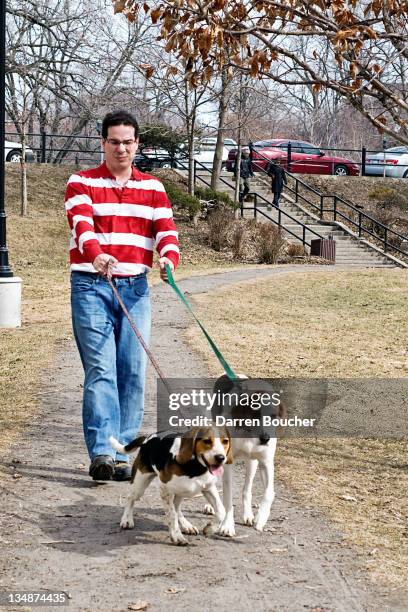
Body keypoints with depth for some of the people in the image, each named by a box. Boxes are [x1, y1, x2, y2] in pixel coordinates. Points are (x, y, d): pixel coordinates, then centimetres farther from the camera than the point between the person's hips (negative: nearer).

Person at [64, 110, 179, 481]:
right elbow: (82, 224, -17)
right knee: (100, 370, -12)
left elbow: (166, 231, 1)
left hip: (135, 287, 4)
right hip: (91, 287, -3)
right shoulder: (81, 183, 2)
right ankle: (102, 454, -17)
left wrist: (168, 258, -22)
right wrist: (96, 255, -38)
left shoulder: (152, 188, 13)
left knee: (133, 372, 1)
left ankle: (121, 455, 8)